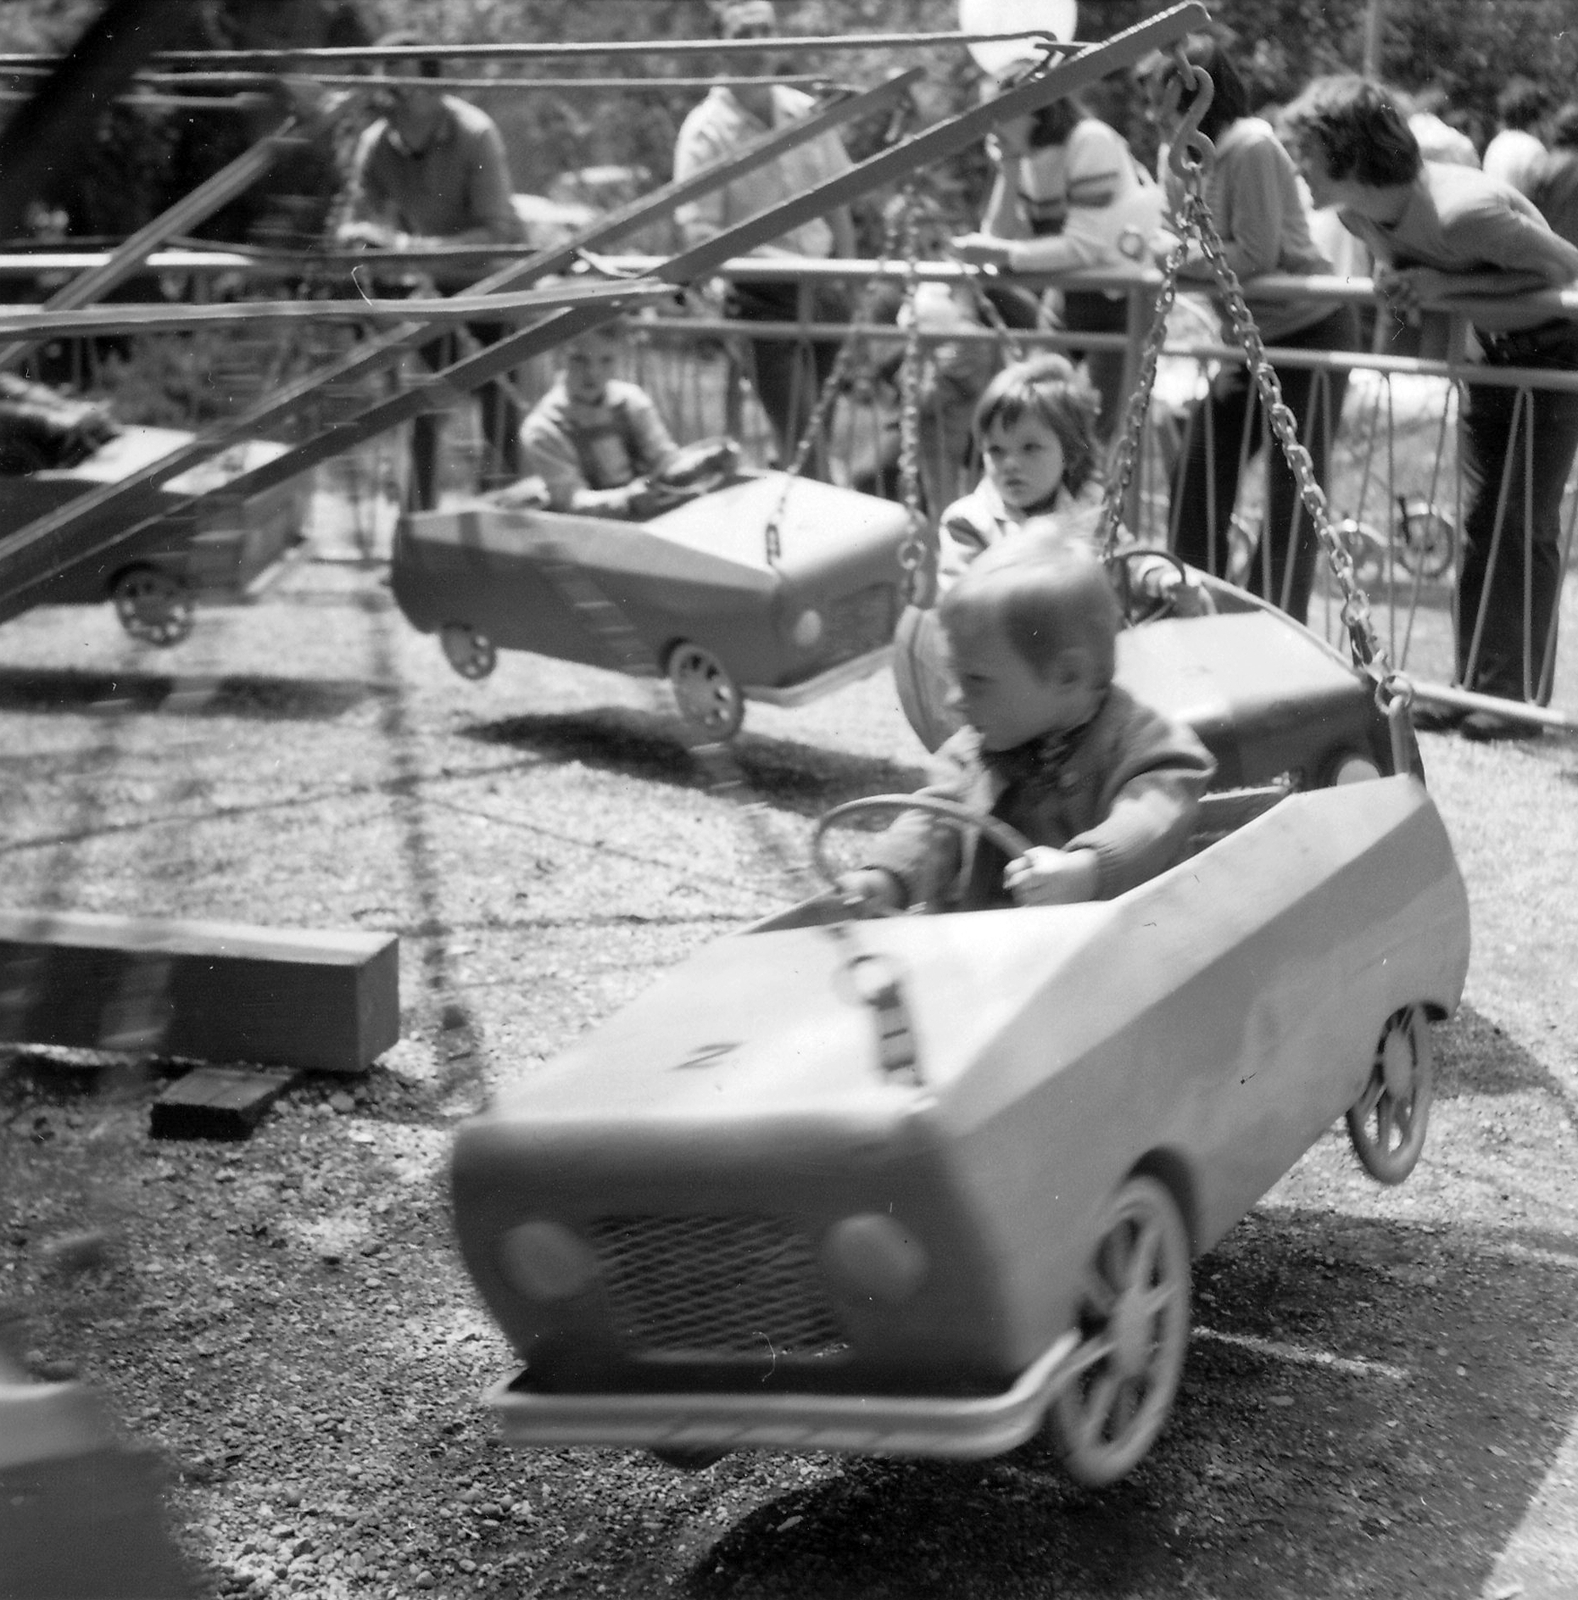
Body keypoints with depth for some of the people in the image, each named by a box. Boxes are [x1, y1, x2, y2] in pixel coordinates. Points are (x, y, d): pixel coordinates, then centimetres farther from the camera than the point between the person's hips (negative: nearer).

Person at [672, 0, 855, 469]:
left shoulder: (807, 112, 5)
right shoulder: (705, 132, -11)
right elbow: (699, 237, -16)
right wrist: (786, 262, -24)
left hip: (824, 293, 5)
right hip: (763, 299, -5)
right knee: (801, 437, -9)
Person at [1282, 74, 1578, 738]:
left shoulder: (1464, 210, -36)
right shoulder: (1360, 214, -12)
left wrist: (1447, 284, -31)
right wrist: (1395, 282, -15)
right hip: (1491, 347, 8)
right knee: (1480, 517, 8)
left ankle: (1521, 692, 3)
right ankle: (1476, 684, 15)